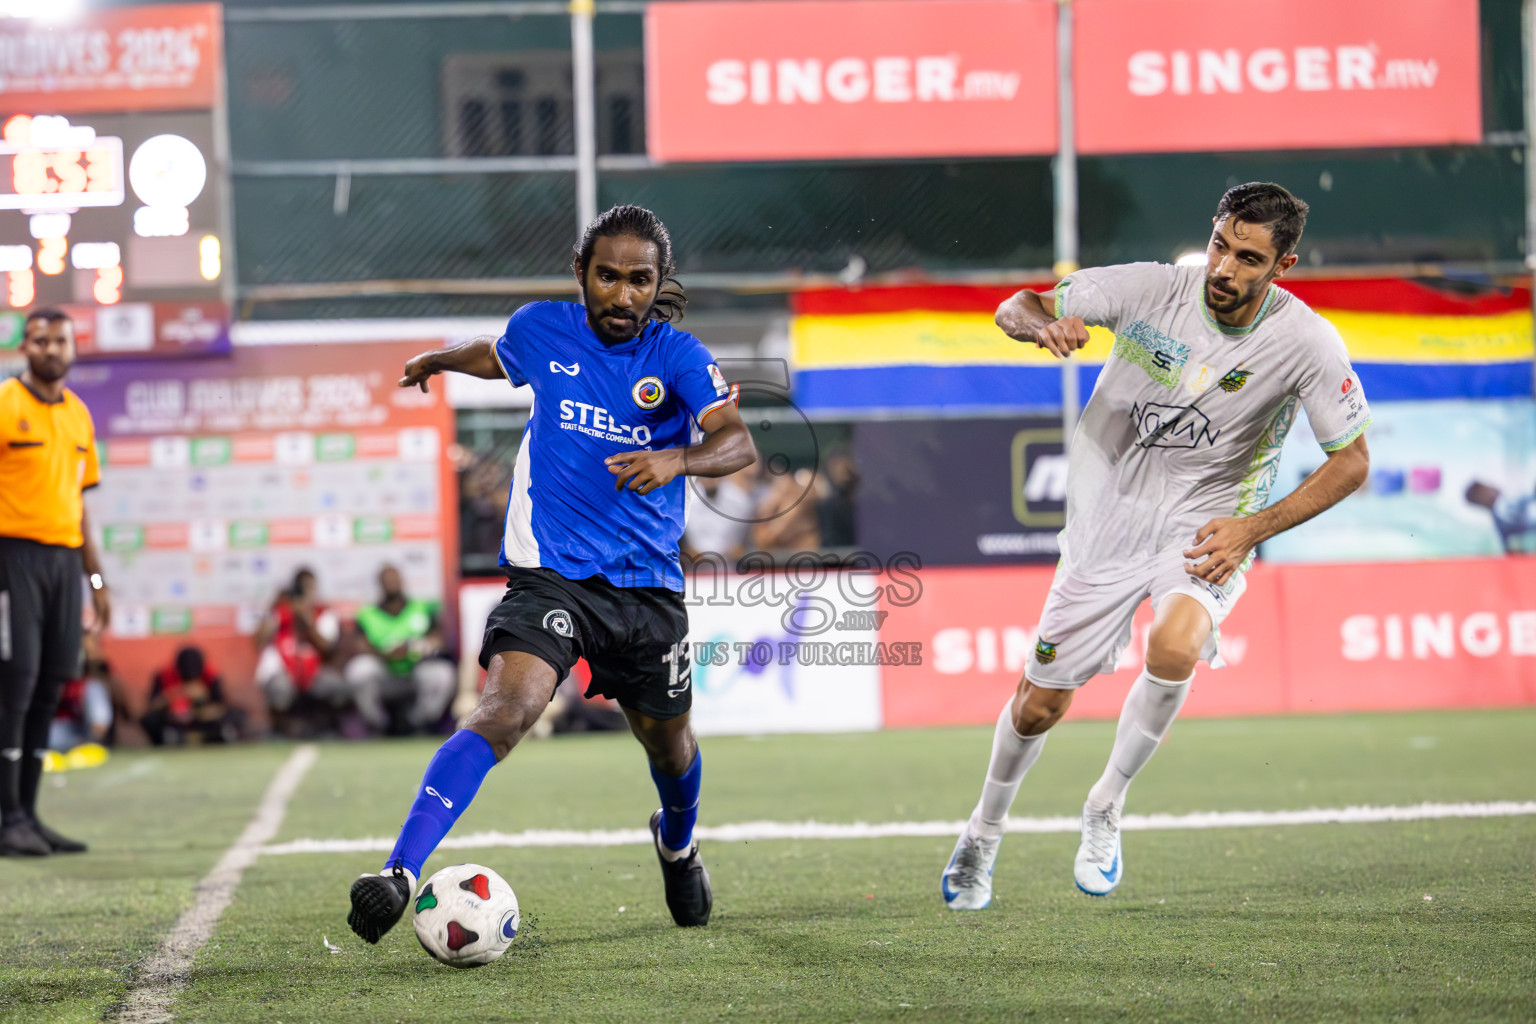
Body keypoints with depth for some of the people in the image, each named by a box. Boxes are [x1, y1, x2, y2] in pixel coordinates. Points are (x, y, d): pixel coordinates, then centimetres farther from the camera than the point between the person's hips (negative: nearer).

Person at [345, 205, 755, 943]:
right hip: (549, 572, -2)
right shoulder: (541, 330, 1)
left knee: (667, 741, 20)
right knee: (505, 711, -27)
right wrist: (441, 360, 45)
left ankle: (678, 843, 56)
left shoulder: (676, 356, -5)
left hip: (648, 585, 2)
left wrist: (678, 459, -41)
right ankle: (399, 874, -36)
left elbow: (738, 443, -21)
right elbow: (497, 356, 27)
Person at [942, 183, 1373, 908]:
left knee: (1174, 648, -33)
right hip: (1108, 520, 1)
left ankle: (1106, 807, -9)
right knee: (1040, 705, 7)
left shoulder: (1308, 344, -16)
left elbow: (1351, 461, -7)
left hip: (1206, 529, -1)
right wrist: (1044, 323, -36)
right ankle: (985, 831, 38)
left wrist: (1253, 528, -18)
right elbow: (1014, 310, -10)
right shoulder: (1151, 290, -15)